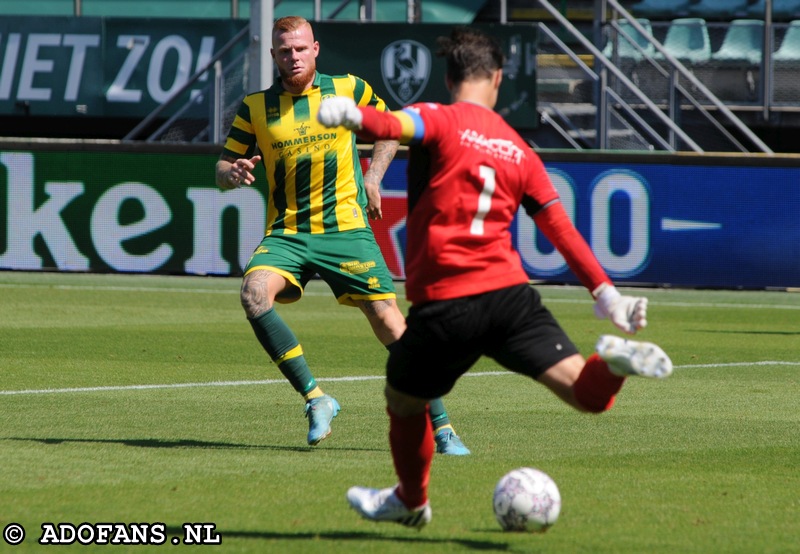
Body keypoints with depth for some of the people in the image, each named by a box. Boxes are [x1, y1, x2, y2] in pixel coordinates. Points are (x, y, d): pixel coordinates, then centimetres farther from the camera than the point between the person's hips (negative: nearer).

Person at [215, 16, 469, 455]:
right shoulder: (256, 107, 4)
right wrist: (232, 173, -15)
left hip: (345, 229, -1)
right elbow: (223, 167, 9)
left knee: (390, 324, -9)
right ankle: (315, 398, -21)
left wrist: (373, 178, 7)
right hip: (286, 233, 1)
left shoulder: (348, 90, 3)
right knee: (254, 294, -28)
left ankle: (441, 426, 2)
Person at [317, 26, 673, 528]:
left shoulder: (440, 121, 2)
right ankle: (614, 363, -39)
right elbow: (561, 227, 13)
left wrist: (353, 115, -43)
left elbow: (393, 126, -23)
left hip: (442, 304, -3)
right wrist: (605, 292, 14)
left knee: (403, 401, 24)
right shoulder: (520, 152, 16)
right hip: (510, 293, 3)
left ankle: (411, 502, 41)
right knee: (587, 394, -6)